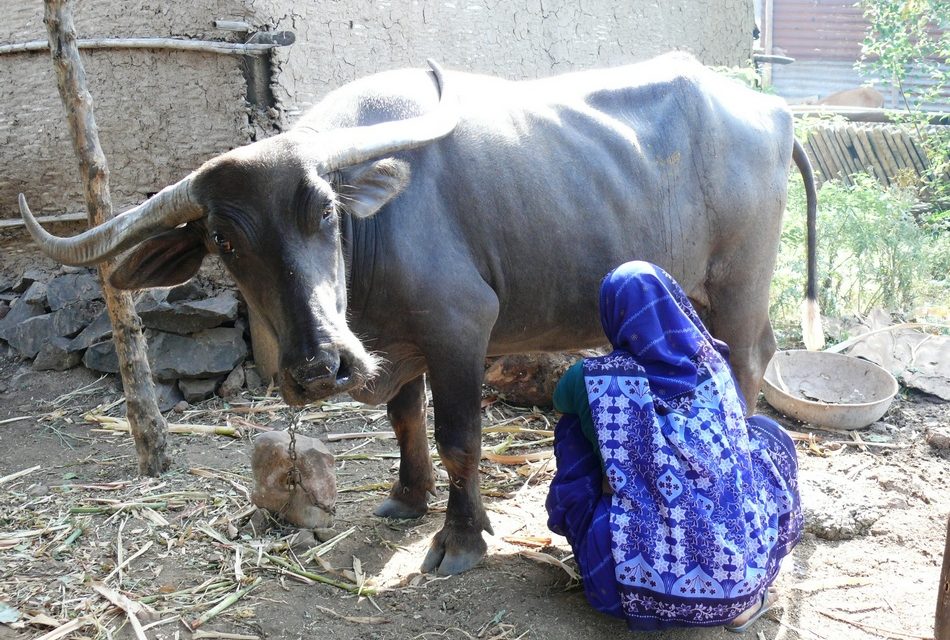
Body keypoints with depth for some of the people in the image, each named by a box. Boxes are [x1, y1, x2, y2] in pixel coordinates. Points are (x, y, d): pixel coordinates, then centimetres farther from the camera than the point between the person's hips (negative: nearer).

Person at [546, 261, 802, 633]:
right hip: (743, 570, 2)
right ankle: (745, 598, 23)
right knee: (766, 434, 26)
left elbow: (560, 401, 22)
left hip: (643, 579, -2)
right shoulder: (712, 364, 4)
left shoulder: (594, 379, -3)